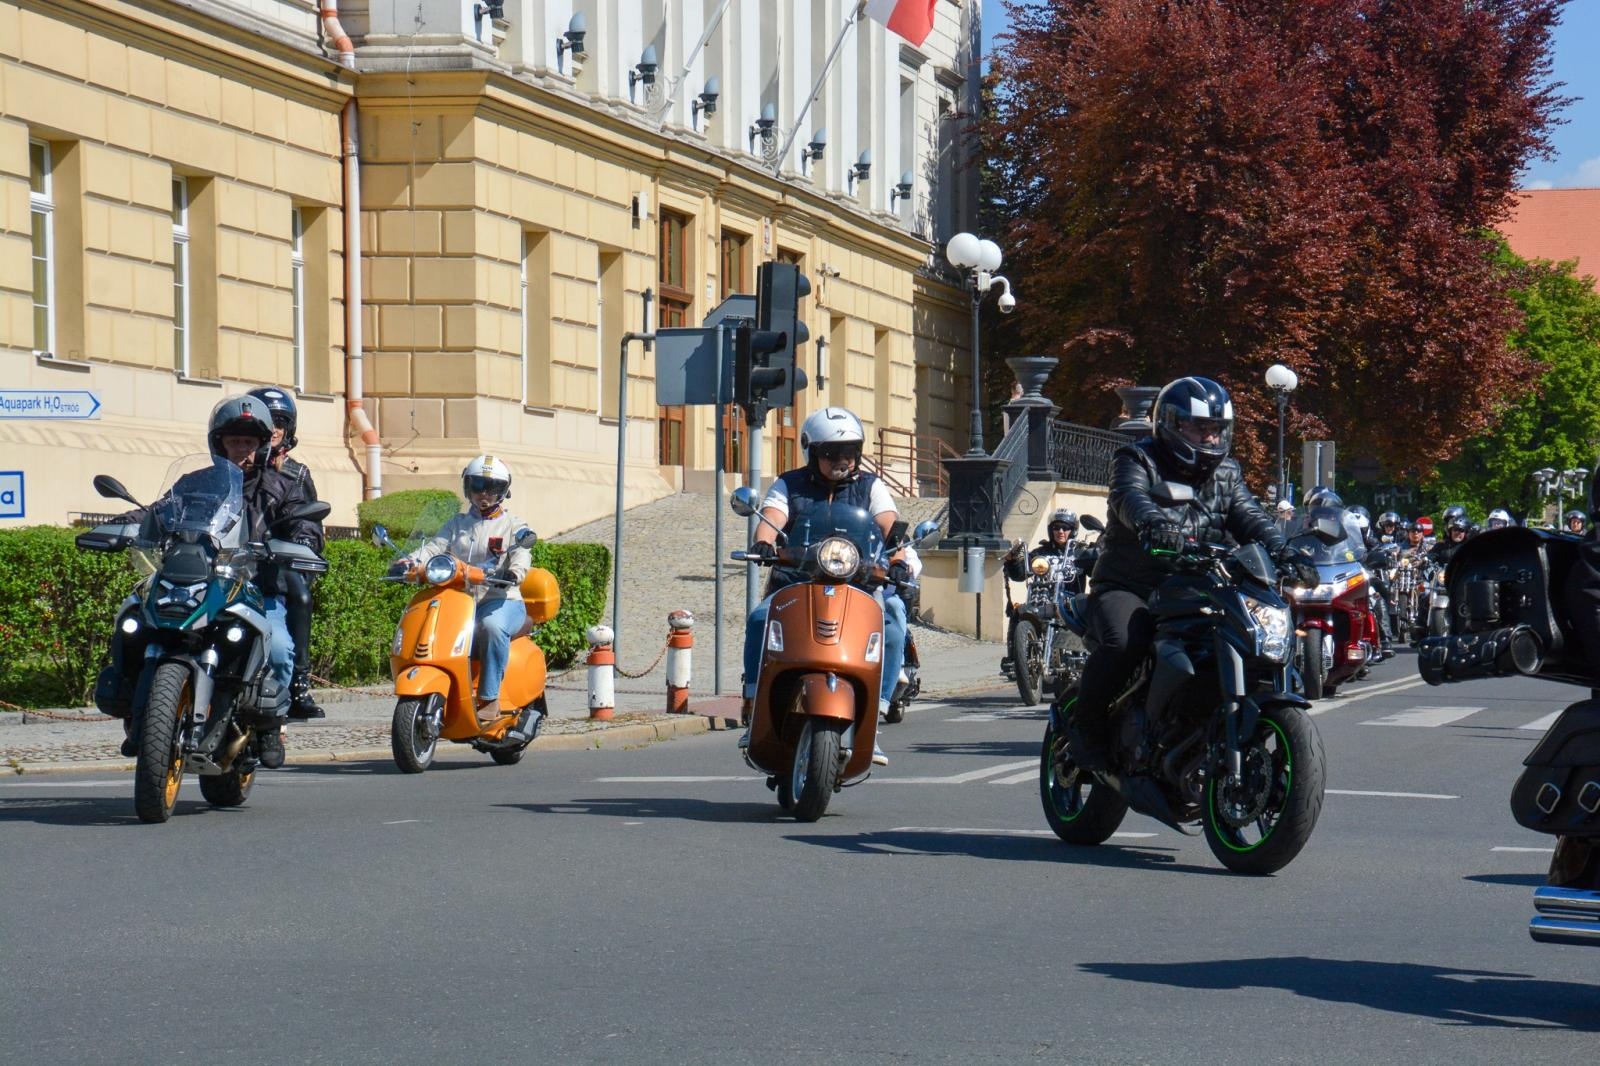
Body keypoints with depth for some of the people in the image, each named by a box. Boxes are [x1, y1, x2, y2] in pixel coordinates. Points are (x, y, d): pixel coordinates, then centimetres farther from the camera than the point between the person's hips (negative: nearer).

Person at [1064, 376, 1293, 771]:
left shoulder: (1225, 474, 17)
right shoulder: (1137, 460, -1)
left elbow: (1248, 515, 3)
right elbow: (1129, 496, -23)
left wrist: (1277, 547, -20)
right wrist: (1151, 522, -48)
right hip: (1128, 587, -5)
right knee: (1124, 643, -33)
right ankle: (1084, 721, -11)